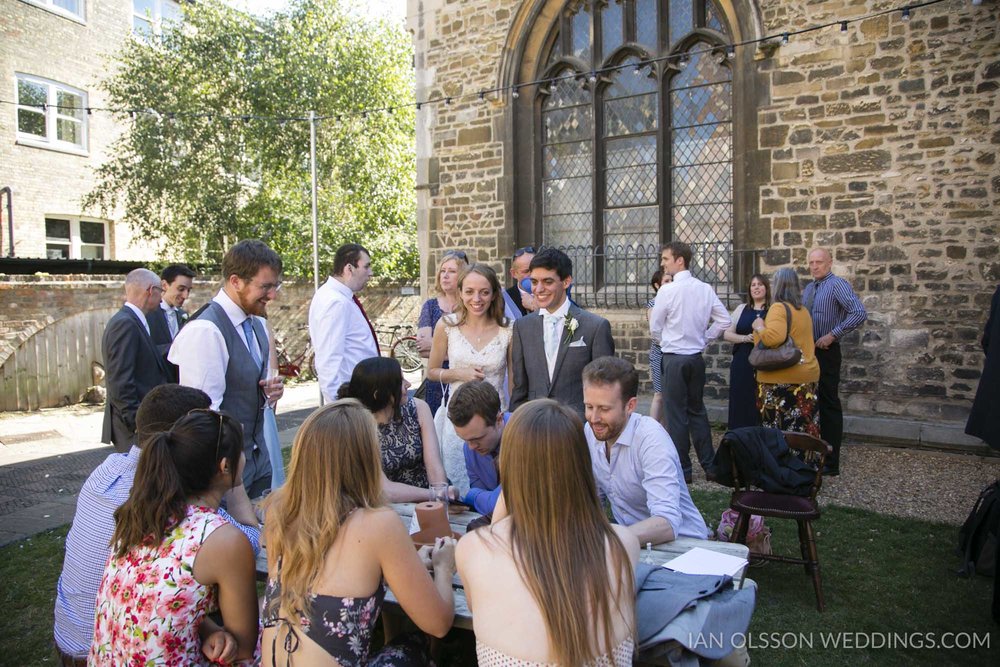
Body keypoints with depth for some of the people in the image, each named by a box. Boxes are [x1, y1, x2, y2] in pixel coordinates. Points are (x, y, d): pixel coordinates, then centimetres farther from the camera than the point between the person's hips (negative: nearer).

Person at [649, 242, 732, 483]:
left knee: (676, 415, 4)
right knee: (697, 410, 17)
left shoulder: (667, 290, -14)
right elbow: (724, 320, 5)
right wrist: (704, 337, 13)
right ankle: (709, 465, 22)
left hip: (674, 358, -6)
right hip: (697, 357, 6)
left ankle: (682, 470, 12)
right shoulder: (706, 289, 1)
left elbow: (655, 328, -6)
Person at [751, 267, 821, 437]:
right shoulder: (803, 310, 15)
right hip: (808, 374, 8)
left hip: (782, 378, -8)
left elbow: (774, 337, -27)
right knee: (802, 429, 9)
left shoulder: (779, 307, -11)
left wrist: (759, 328, -9)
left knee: (778, 432, -4)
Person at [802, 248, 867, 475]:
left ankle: (831, 462, 5)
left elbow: (859, 314, -24)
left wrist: (832, 335, -22)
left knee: (829, 405, -2)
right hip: (807, 351, 8)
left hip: (826, 352, -8)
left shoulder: (838, 284, -12)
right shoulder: (808, 288, 12)